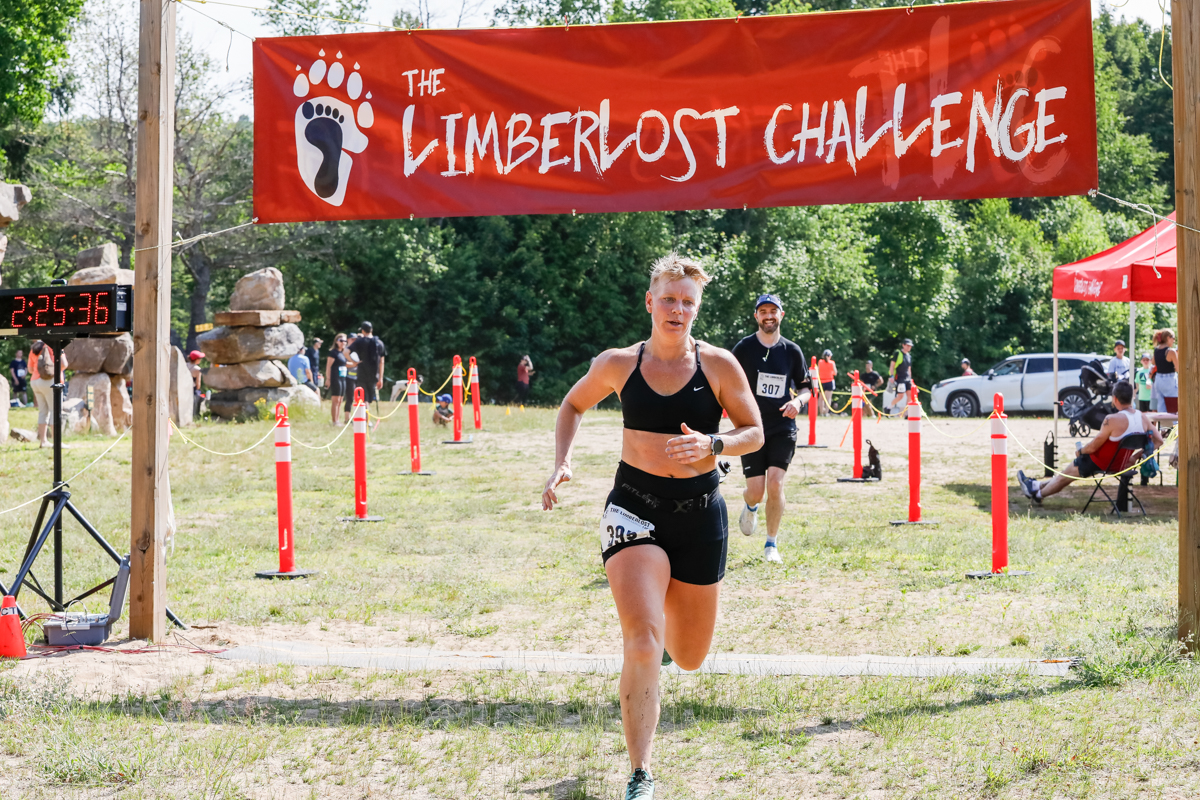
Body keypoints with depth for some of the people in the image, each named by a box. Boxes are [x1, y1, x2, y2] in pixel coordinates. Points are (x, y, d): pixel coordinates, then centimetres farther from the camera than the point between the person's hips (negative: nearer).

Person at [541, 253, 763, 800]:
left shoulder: (718, 365, -3)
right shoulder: (618, 364, -1)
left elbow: (754, 433, 1)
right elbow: (573, 406, 17)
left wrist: (712, 444, -19)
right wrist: (562, 462, 2)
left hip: (699, 511, 2)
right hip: (633, 505, -1)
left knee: (689, 658, 13)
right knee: (642, 644, -20)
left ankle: (670, 623, 53)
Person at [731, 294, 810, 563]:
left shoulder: (792, 351, 5)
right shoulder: (744, 348, -1)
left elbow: (806, 388, 14)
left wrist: (798, 401, -8)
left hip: (783, 429, 1)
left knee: (775, 485, -13)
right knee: (756, 491, -4)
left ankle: (771, 544, 3)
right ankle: (750, 507, 36)